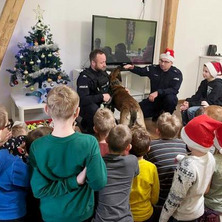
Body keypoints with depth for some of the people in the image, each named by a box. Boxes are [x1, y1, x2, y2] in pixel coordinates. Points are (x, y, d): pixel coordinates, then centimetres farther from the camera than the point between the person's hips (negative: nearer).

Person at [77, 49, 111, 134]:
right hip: (86, 106, -8)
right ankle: (91, 133, -12)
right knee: (94, 109, -38)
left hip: (101, 104, 8)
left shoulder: (103, 73, 2)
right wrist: (101, 97, -28)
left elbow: (108, 88, 20)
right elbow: (82, 99, -33)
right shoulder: (84, 77, -23)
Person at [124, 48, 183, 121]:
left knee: (170, 98, -39)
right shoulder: (154, 68, -2)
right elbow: (140, 71, 11)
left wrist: (158, 92, -38)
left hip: (167, 97, -3)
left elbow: (174, 90, -25)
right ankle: (158, 112, 11)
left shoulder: (177, 73, -13)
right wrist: (132, 67, -13)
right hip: (153, 98, 3)